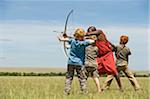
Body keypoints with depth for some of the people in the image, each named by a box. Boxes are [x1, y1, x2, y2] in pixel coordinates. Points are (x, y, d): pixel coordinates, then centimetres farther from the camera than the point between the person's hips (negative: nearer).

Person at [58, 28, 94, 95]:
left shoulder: (72, 41, -4)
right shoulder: (83, 43, -9)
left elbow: (65, 39, 3)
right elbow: (92, 41, -1)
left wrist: (61, 39, 18)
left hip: (71, 62, 2)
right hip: (79, 63, -2)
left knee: (69, 77, 7)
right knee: (82, 78, 5)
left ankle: (66, 91, 3)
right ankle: (84, 91, 4)